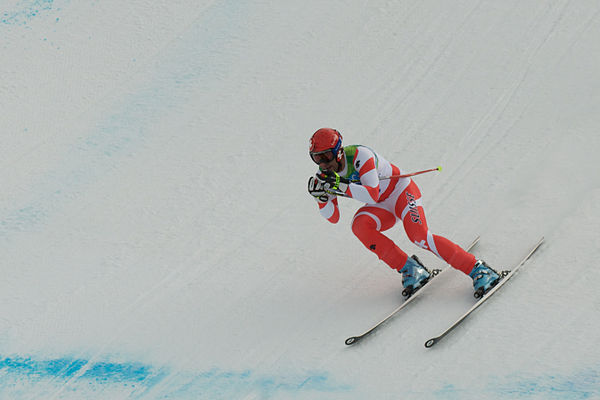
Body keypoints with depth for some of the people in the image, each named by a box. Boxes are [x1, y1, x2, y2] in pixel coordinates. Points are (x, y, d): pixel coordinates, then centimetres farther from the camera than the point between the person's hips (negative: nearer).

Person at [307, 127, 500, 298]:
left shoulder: (359, 155, -27)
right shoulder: (326, 174, -8)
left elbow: (372, 194, -36)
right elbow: (333, 217, -8)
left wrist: (341, 186, -43)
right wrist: (321, 196, -25)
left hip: (401, 191, -6)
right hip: (382, 208, 6)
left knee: (419, 236, -27)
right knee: (359, 225, -27)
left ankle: (478, 270, -20)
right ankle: (410, 269, -20)